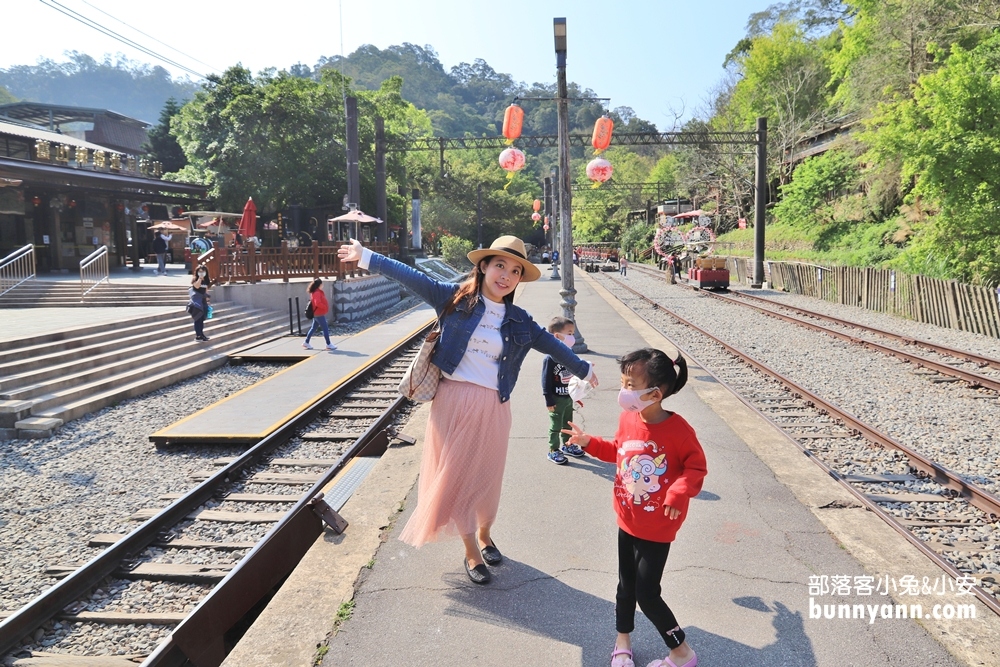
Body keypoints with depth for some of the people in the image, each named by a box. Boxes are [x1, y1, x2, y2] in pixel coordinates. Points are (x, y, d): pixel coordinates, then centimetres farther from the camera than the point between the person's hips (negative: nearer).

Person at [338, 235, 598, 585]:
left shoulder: (519, 321, 7)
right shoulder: (455, 297, -2)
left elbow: (550, 343, 19)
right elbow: (413, 278, -3)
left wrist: (583, 368, 29)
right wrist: (367, 257, -4)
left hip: (492, 407, 2)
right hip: (453, 401, -2)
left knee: (486, 476, 12)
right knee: (455, 474, 5)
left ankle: (484, 535, 40)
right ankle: (471, 552, 22)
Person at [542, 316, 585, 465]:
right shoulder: (550, 358, -21)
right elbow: (546, 381, -18)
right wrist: (549, 401, -17)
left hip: (569, 397, 7)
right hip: (557, 399, -7)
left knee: (568, 424, 21)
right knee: (555, 426, 4)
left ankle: (566, 444, 38)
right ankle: (553, 451, 16)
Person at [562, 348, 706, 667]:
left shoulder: (678, 430, -25)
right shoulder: (627, 418, -7)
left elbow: (697, 467, -15)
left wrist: (679, 493, -30)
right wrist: (589, 442, 3)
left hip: (657, 528, -5)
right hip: (627, 520, 5)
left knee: (646, 593, 0)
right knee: (626, 585, 19)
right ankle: (623, 640, 42)